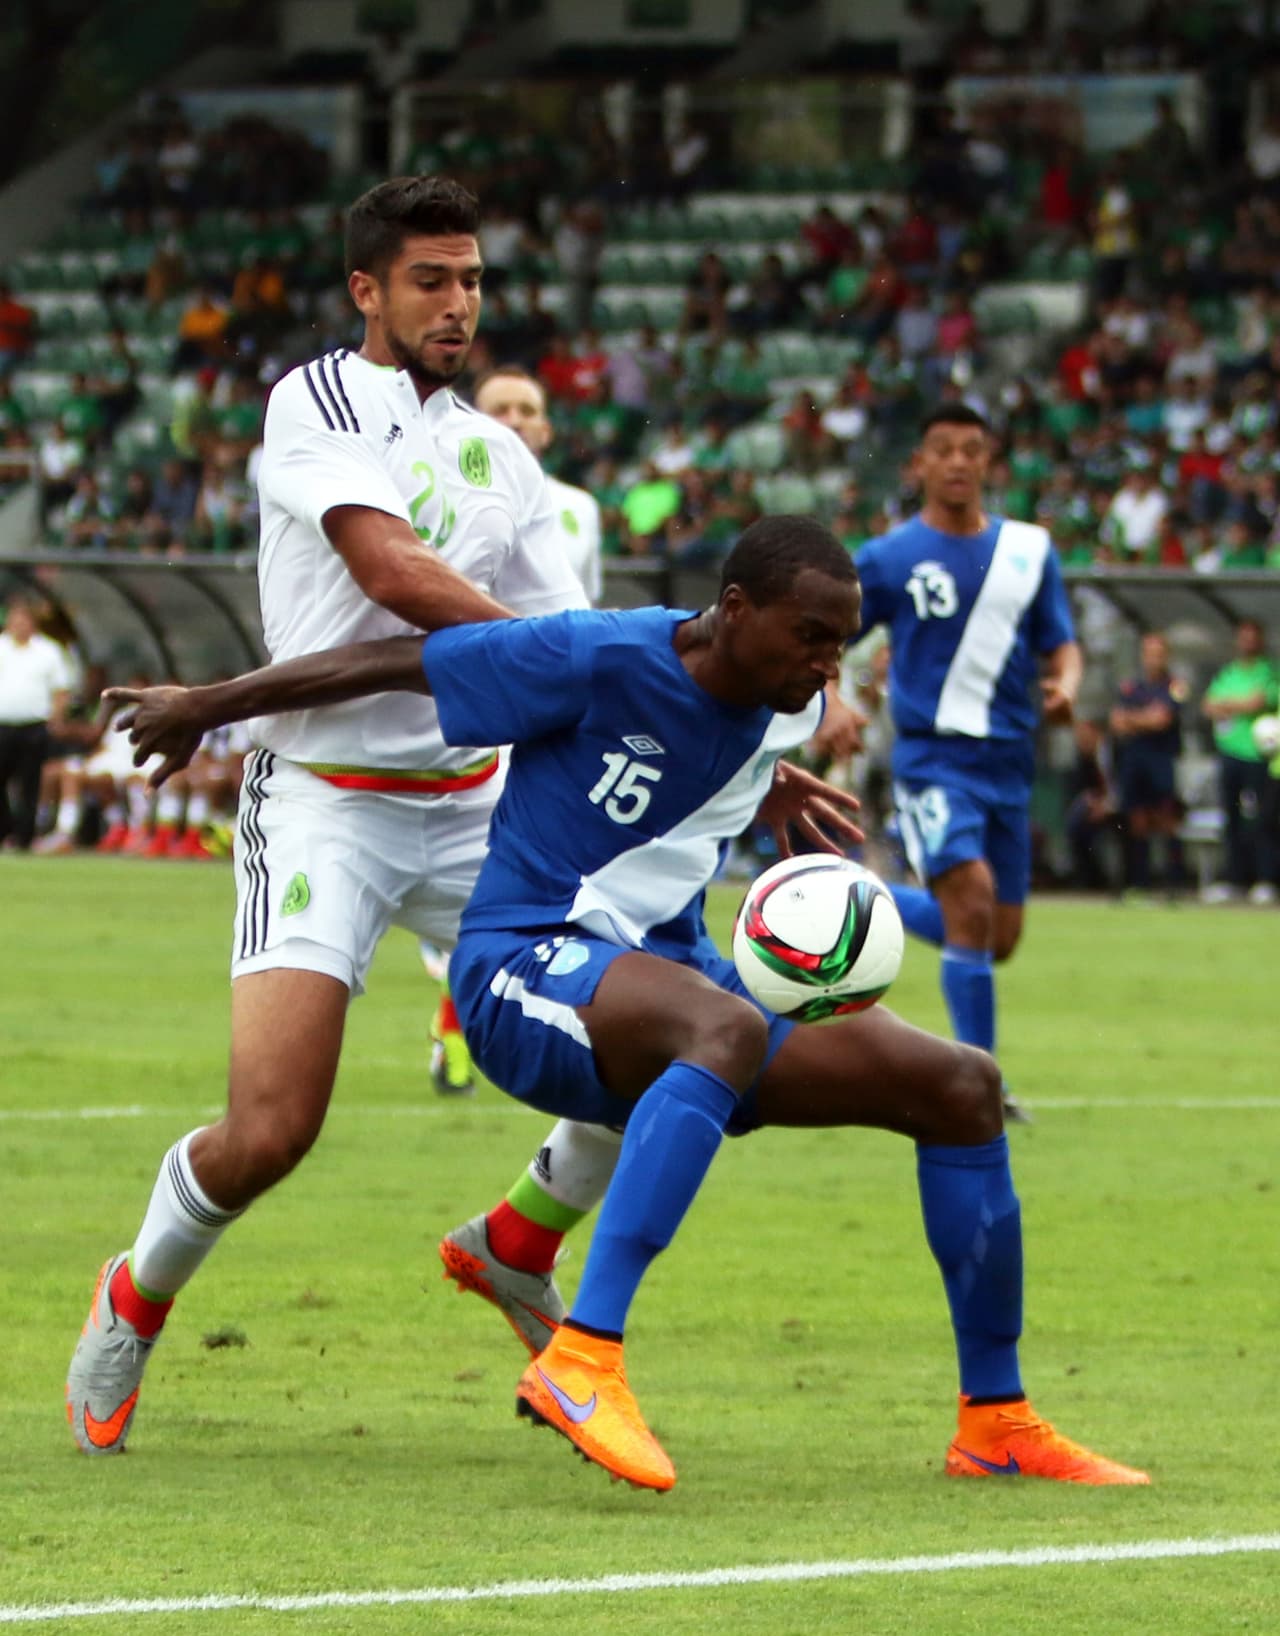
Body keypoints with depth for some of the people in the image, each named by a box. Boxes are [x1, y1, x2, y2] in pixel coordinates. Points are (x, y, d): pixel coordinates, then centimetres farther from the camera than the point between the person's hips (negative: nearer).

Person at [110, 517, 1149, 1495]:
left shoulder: (789, 706, 3)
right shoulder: (598, 662, -19)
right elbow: (391, 662, -11)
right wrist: (205, 707, -2)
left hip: (667, 963, 8)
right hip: (526, 964, -8)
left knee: (961, 1086, -2)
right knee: (728, 1028, -41)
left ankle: (995, 1424, 7)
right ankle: (582, 1359, -47)